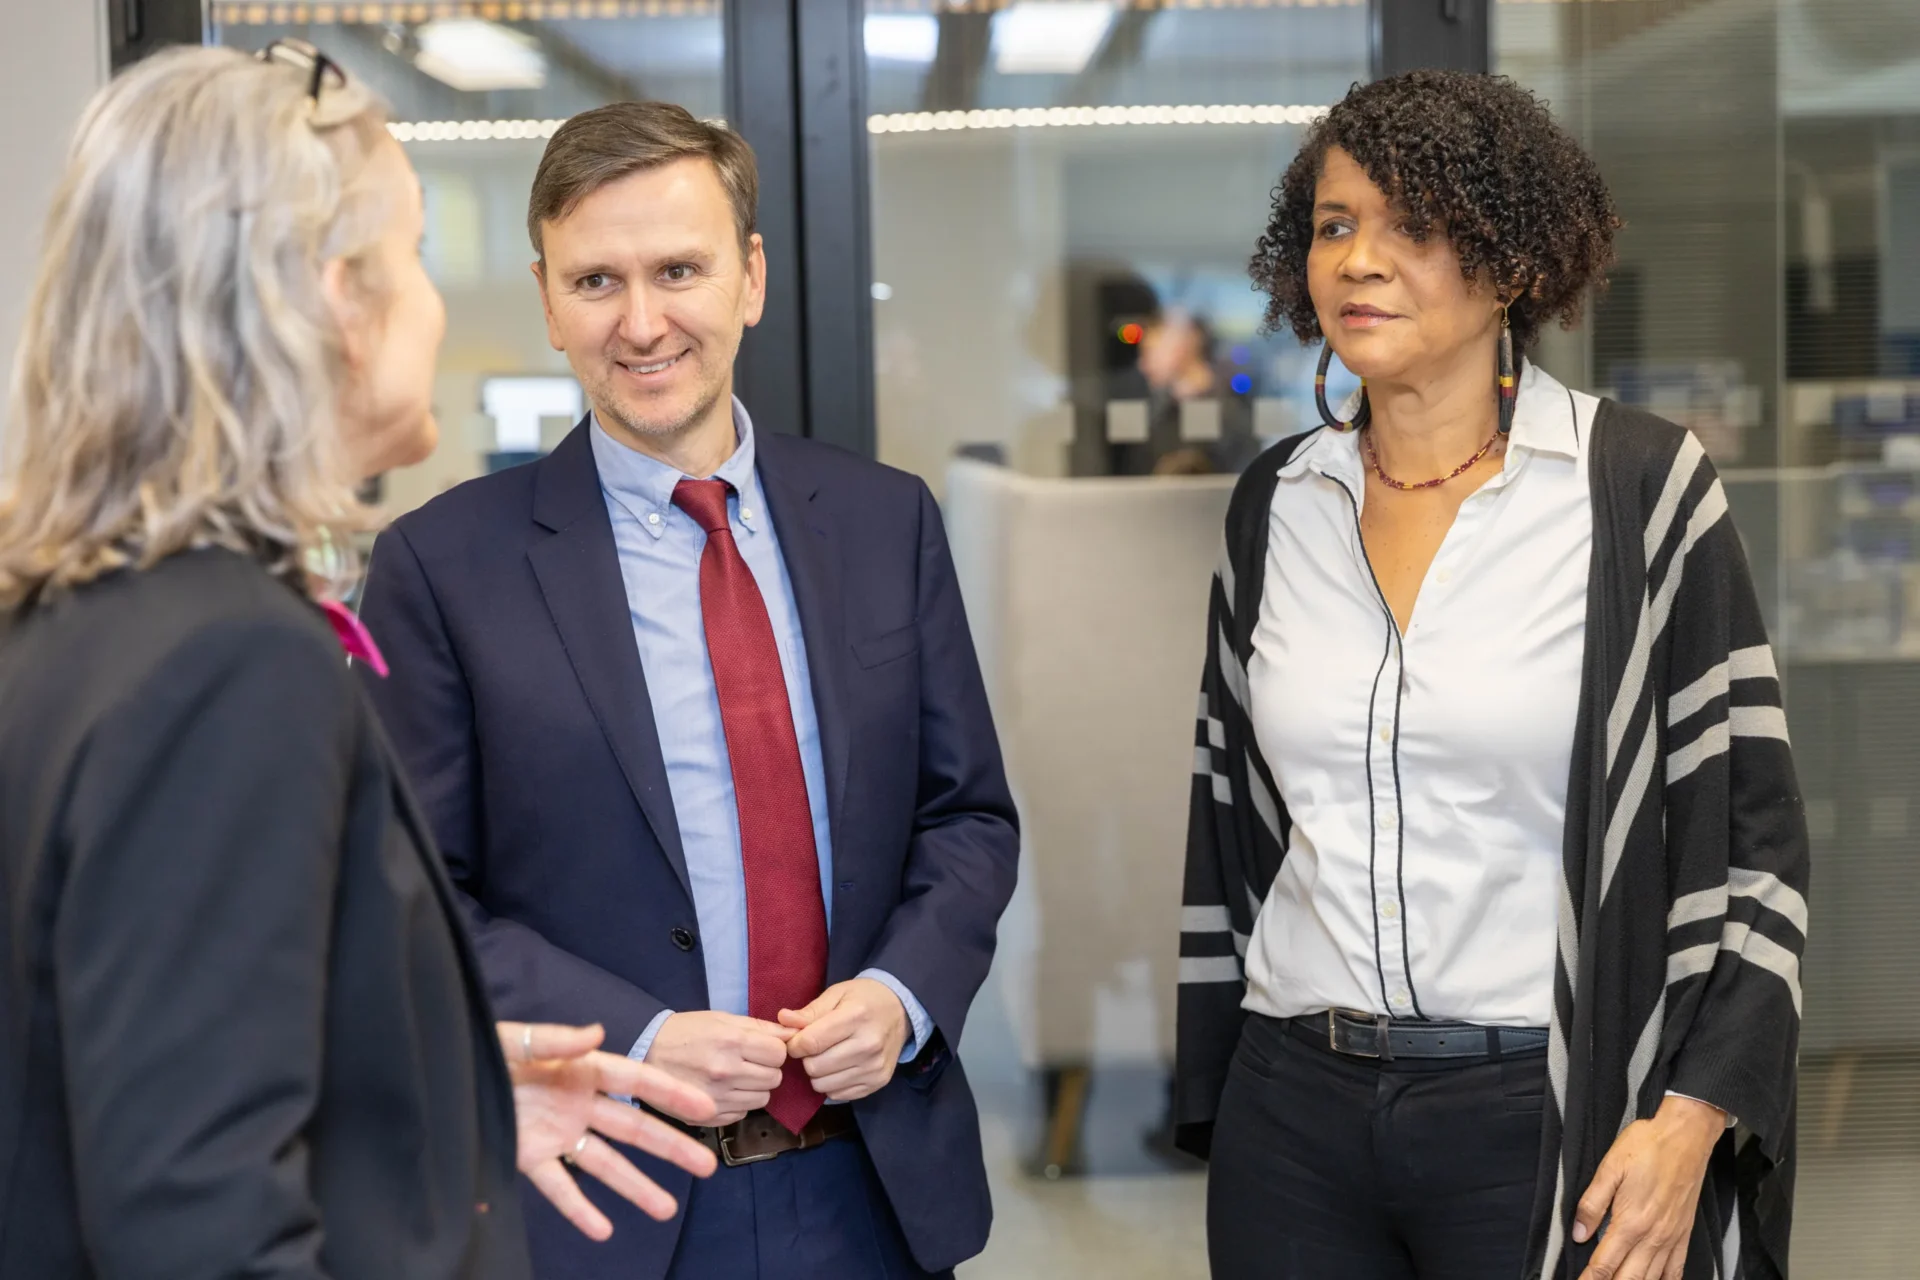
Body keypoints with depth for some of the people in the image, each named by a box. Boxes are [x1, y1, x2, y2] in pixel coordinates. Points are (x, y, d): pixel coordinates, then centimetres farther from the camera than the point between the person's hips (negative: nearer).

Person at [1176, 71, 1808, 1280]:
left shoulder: (1640, 485, -6)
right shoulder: (1277, 502, 6)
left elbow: (1751, 829, -6)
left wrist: (1689, 1123, -13)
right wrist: (1213, 1095, 13)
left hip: (1547, 1122, -3)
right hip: (1294, 1118, 4)